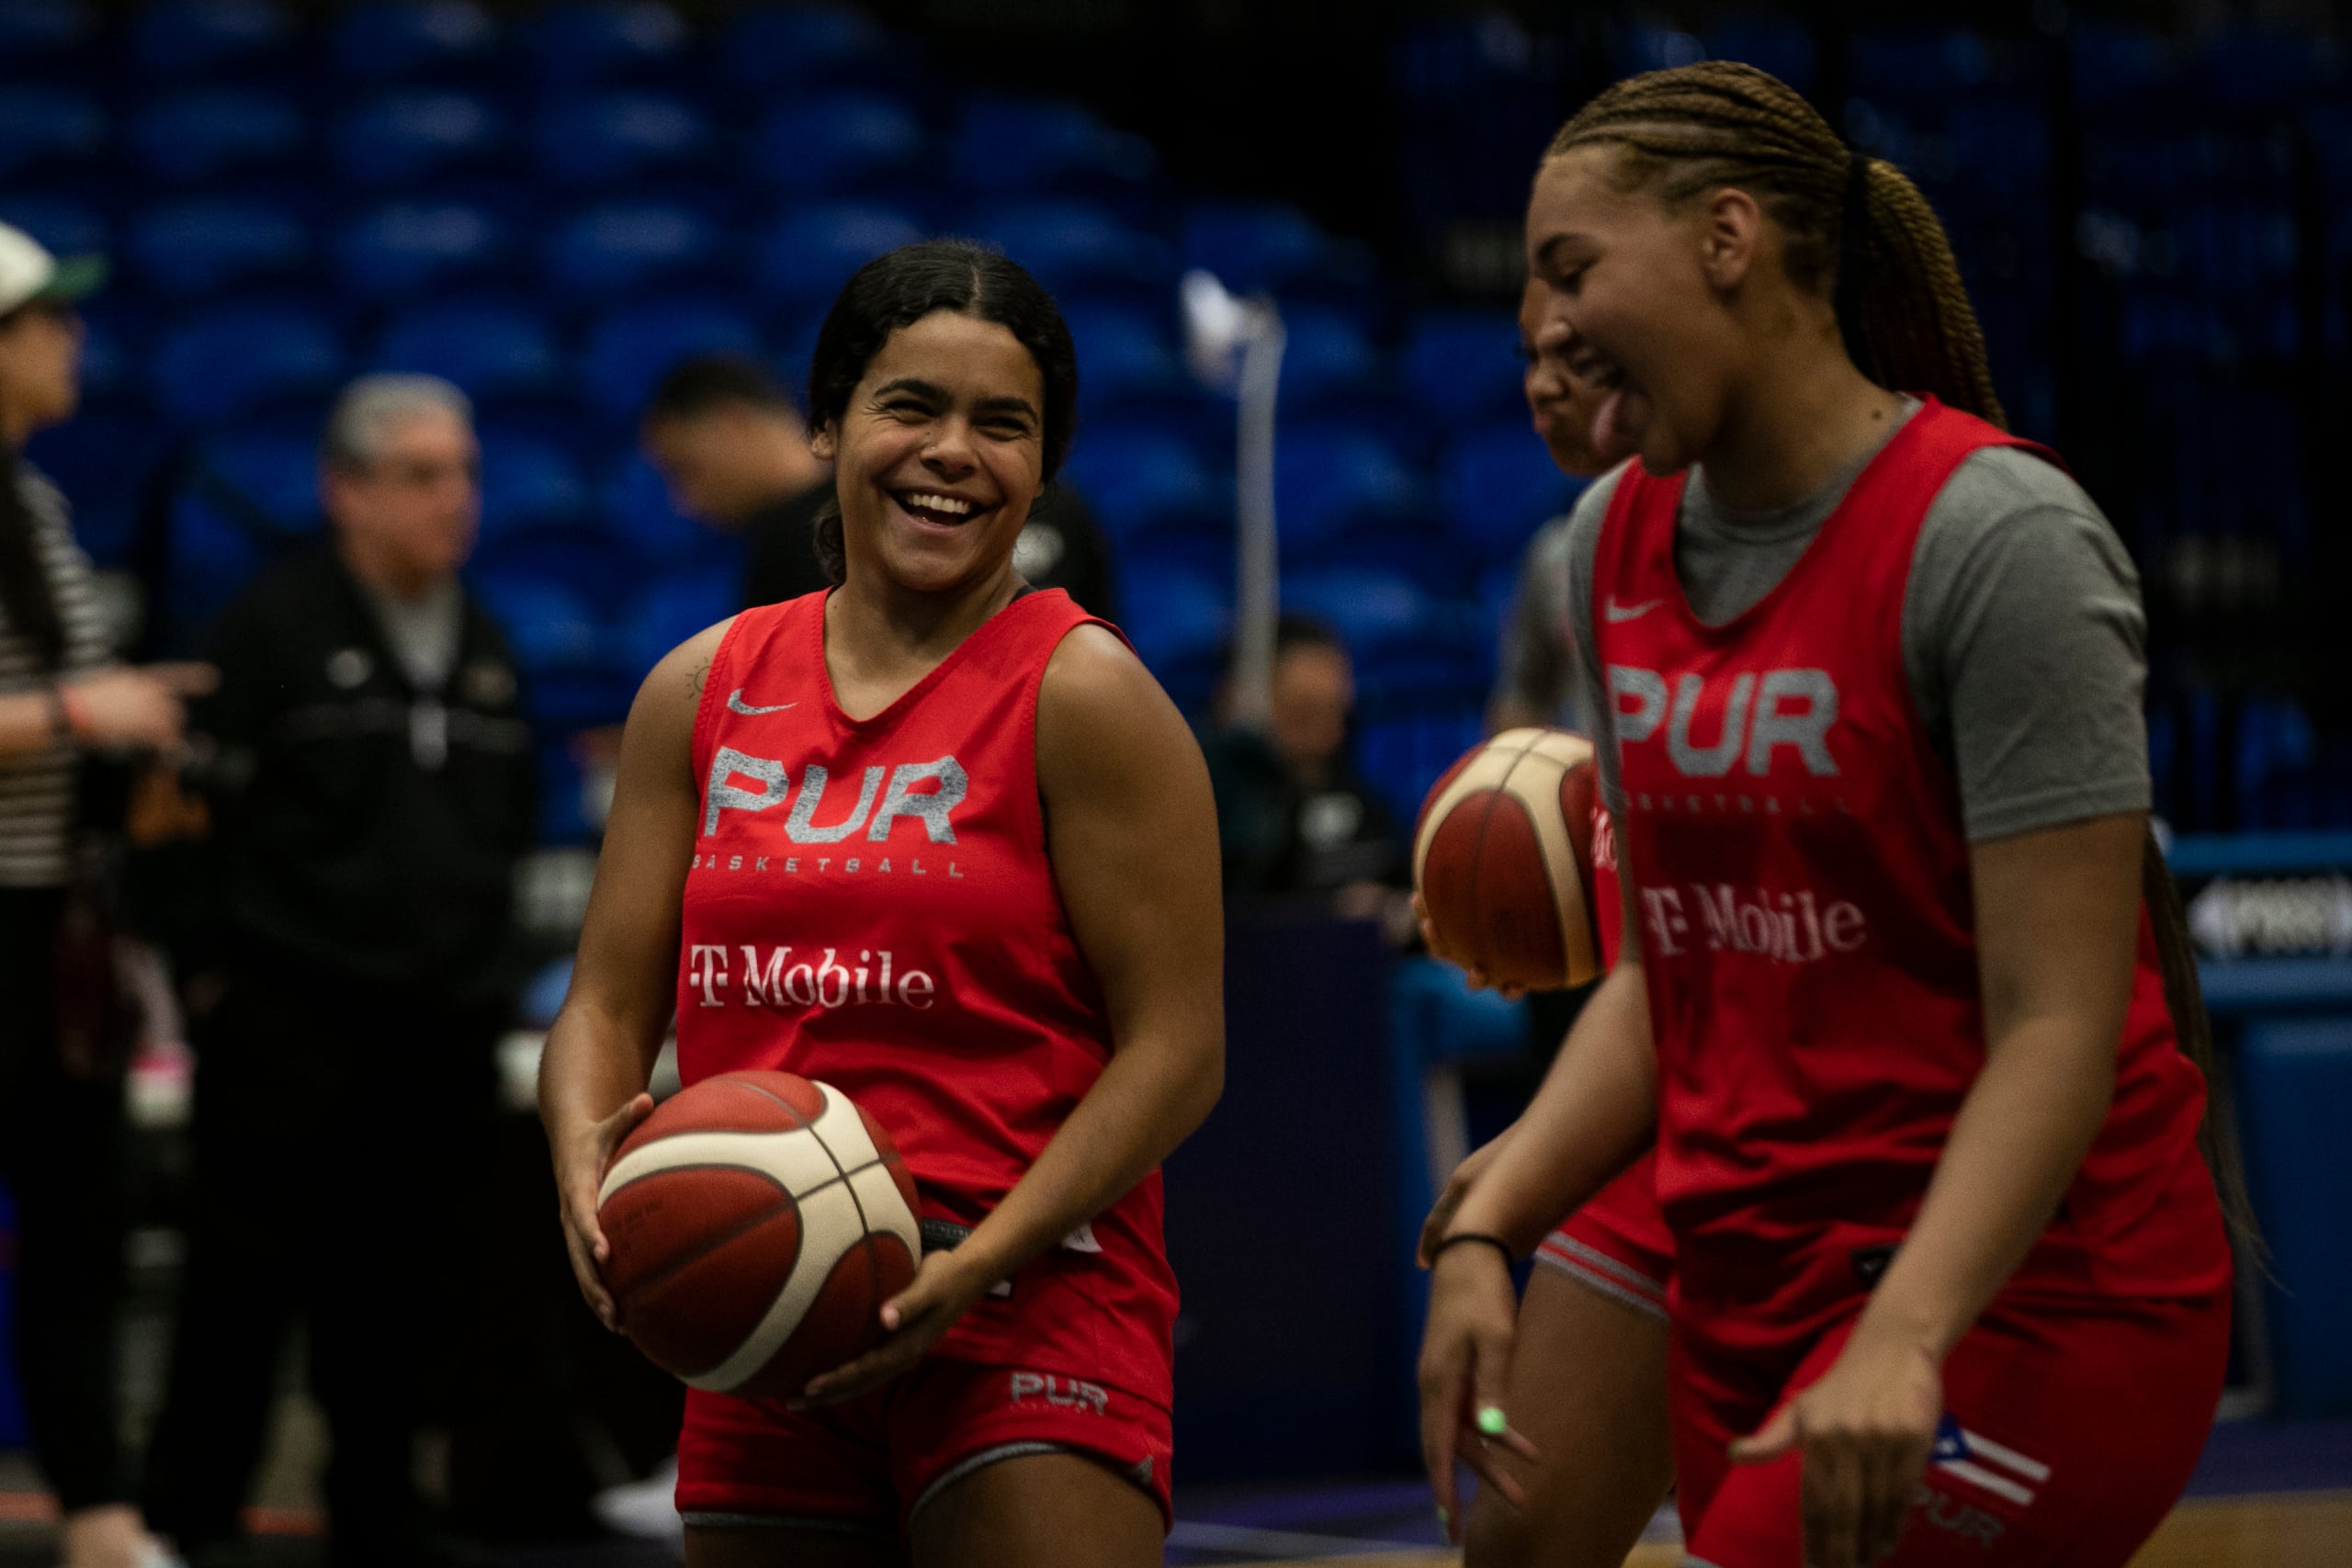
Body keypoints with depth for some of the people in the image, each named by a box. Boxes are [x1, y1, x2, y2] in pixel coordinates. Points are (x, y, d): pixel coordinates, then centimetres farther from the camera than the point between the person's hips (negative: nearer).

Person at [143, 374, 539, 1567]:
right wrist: (206, 967, -10)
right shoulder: (272, 624, -6)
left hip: (440, 1027, 6)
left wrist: (486, 968, 17)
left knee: (403, 1299, 8)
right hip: (287, 1022, -6)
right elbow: (198, 807, -8)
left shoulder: (485, 651, 15)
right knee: (243, 1288, -2)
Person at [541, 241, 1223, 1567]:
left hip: (1028, 1314, -5)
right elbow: (609, 1003, 13)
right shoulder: (703, 690, 11)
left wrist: (977, 1263, -18)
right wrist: (586, 1165, -9)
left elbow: (1178, 1048, -8)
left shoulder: (1084, 696, -3)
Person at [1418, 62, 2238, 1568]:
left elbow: (2059, 1025, -18)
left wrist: (1902, 1341, -29)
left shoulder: (1997, 537, -14)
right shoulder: (1619, 542, 9)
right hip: (1753, 1299, 7)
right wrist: (1483, 1233, 3)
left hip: (2023, 1303, -7)